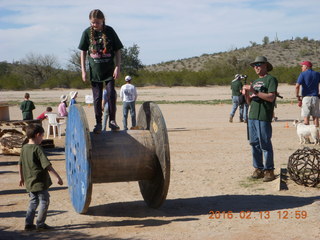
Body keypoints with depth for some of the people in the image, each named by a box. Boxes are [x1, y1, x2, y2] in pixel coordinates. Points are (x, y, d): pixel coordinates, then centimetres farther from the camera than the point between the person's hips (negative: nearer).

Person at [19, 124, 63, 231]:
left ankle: (28, 223, 17)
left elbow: (20, 164, 16)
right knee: (44, 201, 6)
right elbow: (47, 165, -22)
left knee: (33, 201, 18)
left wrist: (22, 177, 29)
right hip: (40, 182, -8)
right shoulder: (37, 149, -18)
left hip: (29, 181, 8)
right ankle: (40, 224, 10)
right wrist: (57, 177, -21)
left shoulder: (24, 148, 5)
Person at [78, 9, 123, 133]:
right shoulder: (87, 32, -2)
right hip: (95, 70, 1)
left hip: (109, 69, 0)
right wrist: (83, 70, 0)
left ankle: (112, 120, 8)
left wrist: (117, 67, -6)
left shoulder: (110, 31, -3)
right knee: (97, 97, 4)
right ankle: (98, 123, 12)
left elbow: (117, 50, 2)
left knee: (111, 94, -6)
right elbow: (83, 52, 5)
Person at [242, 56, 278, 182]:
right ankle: (258, 169, 16)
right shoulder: (255, 82, 21)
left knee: (265, 144, -5)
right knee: (254, 143, 9)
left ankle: (269, 170, 1)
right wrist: (246, 94, 1)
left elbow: (271, 97, -15)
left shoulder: (271, 79, -2)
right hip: (252, 116, 8)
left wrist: (255, 92, -17)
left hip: (264, 117, -8)